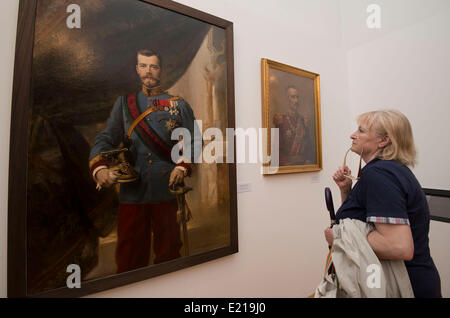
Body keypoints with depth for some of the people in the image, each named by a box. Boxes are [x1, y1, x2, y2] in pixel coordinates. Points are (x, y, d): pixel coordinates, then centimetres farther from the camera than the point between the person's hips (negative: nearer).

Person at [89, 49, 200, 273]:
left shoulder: (179, 105, 10)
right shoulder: (124, 103, 14)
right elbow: (106, 139, 7)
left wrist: (183, 166, -10)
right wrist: (99, 168, -11)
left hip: (167, 190, -1)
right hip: (132, 191, 1)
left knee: (168, 253, 11)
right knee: (129, 256, 9)